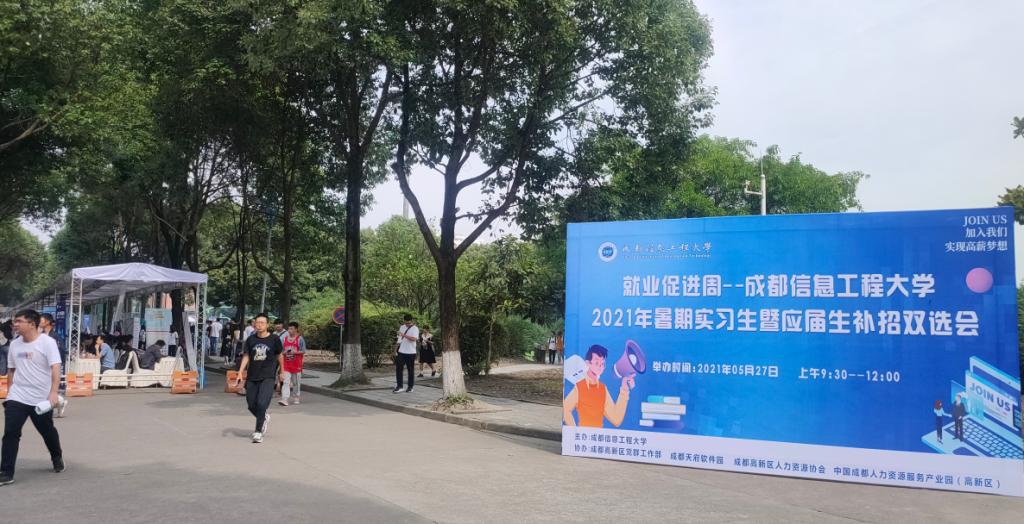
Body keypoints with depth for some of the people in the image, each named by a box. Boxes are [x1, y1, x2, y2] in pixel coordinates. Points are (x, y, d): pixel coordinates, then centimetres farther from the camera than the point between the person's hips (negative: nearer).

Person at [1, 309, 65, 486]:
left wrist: (53, 393, -30)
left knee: (48, 432, 13)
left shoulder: (47, 342, -13)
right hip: (17, 398, 4)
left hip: (41, 399, -3)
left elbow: (56, 369, -20)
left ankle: (57, 458, 40)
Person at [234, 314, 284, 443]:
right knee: (251, 405, 7)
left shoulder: (274, 339, -2)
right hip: (252, 377, 4)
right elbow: (246, 356, 6)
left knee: (262, 404, -16)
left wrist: (282, 372, 16)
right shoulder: (250, 340, 4)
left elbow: (280, 355, 9)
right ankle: (264, 418, 37)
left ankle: (258, 432, -5)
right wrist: (240, 373, -4)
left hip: (268, 377, -4)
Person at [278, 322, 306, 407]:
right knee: (285, 382, -8)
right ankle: (284, 399, -16)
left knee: (297, 382, 8)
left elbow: (303, 351, -5)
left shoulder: (300, 339, -3)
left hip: (296, 364, -3)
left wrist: (294, 352, -19)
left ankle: (296, 398, 22)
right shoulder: (284, 339, 10)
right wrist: (284, 352, -7)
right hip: (286, 364, 3)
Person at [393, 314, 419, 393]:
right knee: (398, 368, -1)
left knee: (410, 370, 4)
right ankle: (399, 386, 5)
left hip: (411, 352, -5)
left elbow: (414, 338, -24)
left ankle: (410, 387, 13)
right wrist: (396, 348, 15)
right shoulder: (401, 327, 11)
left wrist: (404, 335, -32)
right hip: (401, 352, 5)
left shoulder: (415, 328, -7)